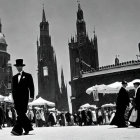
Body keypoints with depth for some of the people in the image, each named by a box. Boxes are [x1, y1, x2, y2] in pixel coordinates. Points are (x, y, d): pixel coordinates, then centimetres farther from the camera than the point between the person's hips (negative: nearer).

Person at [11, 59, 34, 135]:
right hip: (16, 98, 5)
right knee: (20, 113, 3)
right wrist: (14, 97, 9)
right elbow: (13, 88, 18)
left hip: (24, 97, -5)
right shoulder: (14, 77, 19)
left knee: (21, 113, -14)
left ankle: (17, 130, -19)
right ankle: (28, 128, 15)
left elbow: (31, 86, 2)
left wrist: (31, 96, -7)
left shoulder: (27, 76, 6)